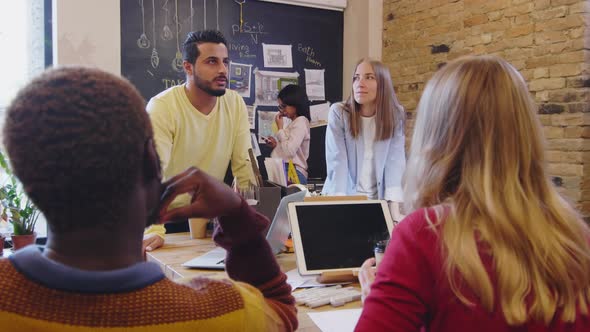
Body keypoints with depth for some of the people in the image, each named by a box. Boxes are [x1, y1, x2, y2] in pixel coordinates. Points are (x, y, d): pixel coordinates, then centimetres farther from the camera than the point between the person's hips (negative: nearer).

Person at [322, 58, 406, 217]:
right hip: (344, 198, -1)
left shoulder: (396, 115, -2)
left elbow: (395, 162, -9)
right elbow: (337, 164, -14)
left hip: (379, 199, 1)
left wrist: (394, 207, -21)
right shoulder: (338, 112, -8)